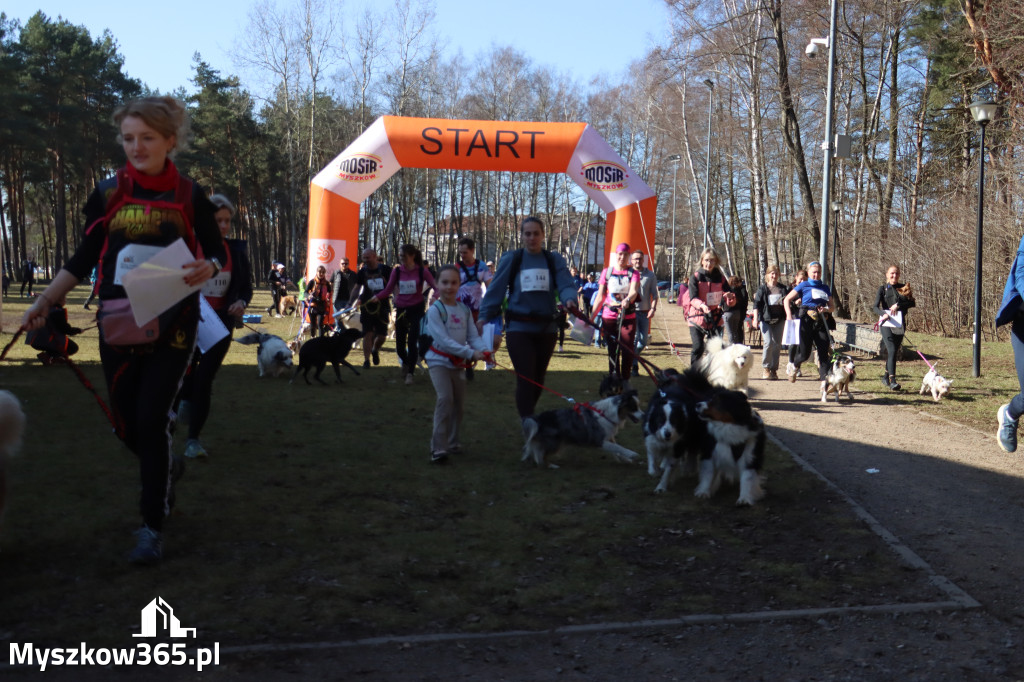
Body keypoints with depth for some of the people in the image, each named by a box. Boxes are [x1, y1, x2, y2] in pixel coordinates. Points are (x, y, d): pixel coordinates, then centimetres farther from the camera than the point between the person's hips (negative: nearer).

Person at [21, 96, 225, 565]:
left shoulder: (188, 196, -2)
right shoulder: (108, 194, 4)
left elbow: (217, 254, 3)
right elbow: (83, 260, 7)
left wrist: (206, 269, -21)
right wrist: (44, 301, -4)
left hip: (172, 323, -3)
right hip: (118, 323, 3)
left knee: (152, 417, -11)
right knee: (125, 423, 8)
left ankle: (152, 525, 2)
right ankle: (165, 468, 42)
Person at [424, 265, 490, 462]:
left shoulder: (464, 309, 4)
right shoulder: (435, 310, -15)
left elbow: (473, 335, 1)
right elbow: (444, 339, -23)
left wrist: (484, 350, -21)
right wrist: (470, 353, -28)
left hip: (458, 363, 6)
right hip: (439, 361, -6)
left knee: (458, 402, 12)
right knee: (445, 398, -22)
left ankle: (452, 442, 28)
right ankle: (438, 447, -20)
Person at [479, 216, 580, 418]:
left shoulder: (554, 260, 4)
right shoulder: (511, 259, -1)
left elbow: (565, 284, -9)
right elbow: (496, 289, -1)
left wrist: (570, 299, -31)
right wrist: (484, 316, -7)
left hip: (545, 327, 3)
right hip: (519, 327, -3)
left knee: (538, 378, 14)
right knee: (526, 378, -10)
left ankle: (527, 416, 34)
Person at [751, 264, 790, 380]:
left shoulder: (783, 289, 11)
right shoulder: (762, 289, 3)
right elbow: (757, 304, 1)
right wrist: (756, 318, -8)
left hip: (779, 319, 3)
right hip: (765, 319, -3)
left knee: (777, 344, 5)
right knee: (768, 343, -14)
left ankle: (774, 369, 15)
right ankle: (765, 368, 0)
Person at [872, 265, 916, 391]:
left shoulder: (904, 288, 11)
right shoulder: (883, 289, 4)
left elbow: (912, 303, 0)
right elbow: (875, 307, -6)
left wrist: (898, 305, -15)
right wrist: (884, 313, -26)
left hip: (900, 324, 4)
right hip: (886, 324, -4)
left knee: (895, 352, 10)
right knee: (892, 350, -18)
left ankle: (886, 377, 28)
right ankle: (892, 380, -24)